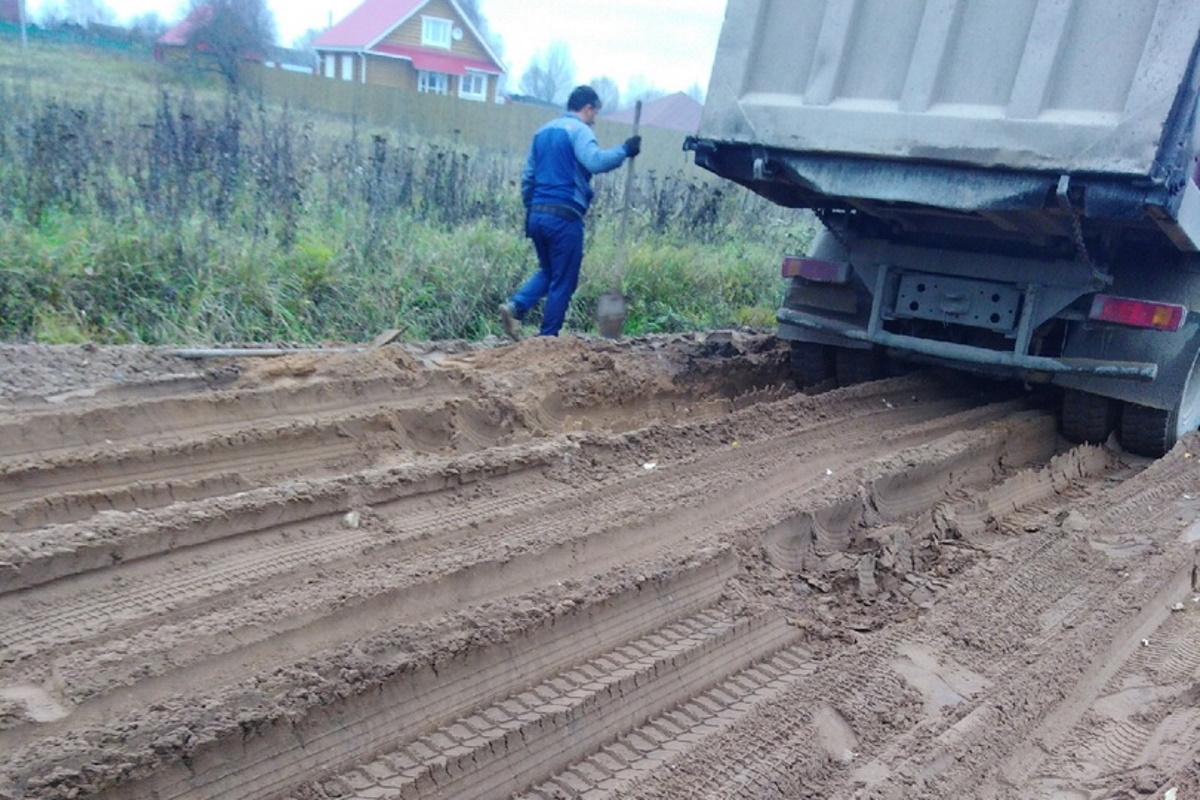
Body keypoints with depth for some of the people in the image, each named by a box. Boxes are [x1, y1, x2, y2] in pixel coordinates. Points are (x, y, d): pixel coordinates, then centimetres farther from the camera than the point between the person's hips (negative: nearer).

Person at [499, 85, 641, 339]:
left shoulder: (543, 131, 19)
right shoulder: (579, 130, -5)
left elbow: (527, 176, 20)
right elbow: (596, 162, -24)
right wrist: (624, 150, -14)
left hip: (537, 214, 8)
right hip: (564, 217, -8)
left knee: (548, 271, 22)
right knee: (563, 282, 3)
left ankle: (515, 306, 0)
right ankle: (547, 337, 5)